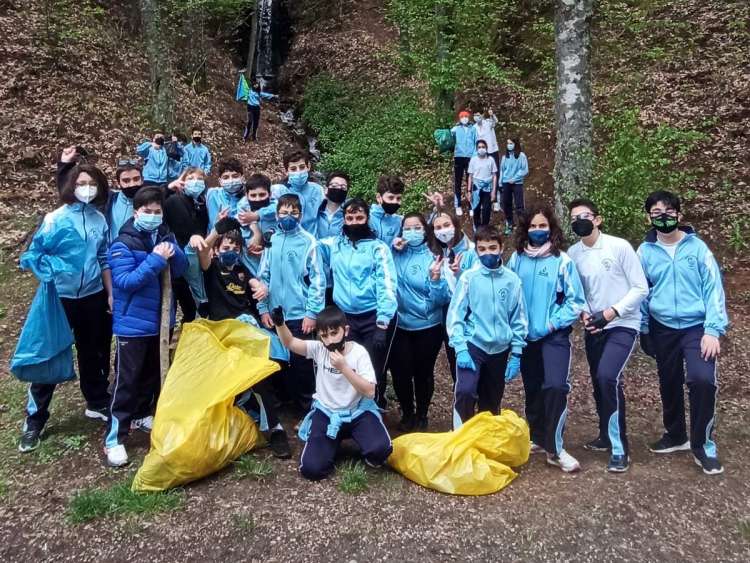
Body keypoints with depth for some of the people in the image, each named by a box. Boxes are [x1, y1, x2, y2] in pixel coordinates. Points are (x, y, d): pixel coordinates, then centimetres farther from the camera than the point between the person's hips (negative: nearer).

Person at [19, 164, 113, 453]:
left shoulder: (100, 219, 3)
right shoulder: (56, 218, -8)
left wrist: (110, 293, 10)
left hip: (93, 296, 3)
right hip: (61, 296, -3)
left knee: (93, 352, 15)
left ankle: (97, 403, 32)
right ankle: (34, 419, 14)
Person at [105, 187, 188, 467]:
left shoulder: (166, 235, 3)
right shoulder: (123, 243, -15)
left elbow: (180, 270, 1)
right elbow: (124, 281, -23)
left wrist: (174, 254, -20)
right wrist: (155, 260, -28)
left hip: (160, 319, 6)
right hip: (133, 323, -6)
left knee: (153, 374, 19)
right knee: (127, 380, -3)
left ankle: (142, 414, 39)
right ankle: (114, 438, 5)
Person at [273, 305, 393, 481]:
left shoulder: (359, 352, -12)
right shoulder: (319, 348, -5)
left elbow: (369, 391, -18)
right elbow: (289, 342, -8)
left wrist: (344, 367, -26)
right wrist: (279, 323, -28)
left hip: (357, 412, -2)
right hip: (326, 413, 2)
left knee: (380, 449, -30)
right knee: (311, 469, -14)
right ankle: (334, 442, 18)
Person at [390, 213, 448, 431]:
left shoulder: (433, 258, -11)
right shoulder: (396, 255, -2)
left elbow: (442, 299, -12)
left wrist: (435, 278, -31)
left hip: (428, 327, -2)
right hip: (400, 325, 2)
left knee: (423, 372, 12)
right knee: (400, 371, 6)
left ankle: (422, 415, 34)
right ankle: (407, 414, 31)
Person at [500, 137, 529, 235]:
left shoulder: (521, 156, -4)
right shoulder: (505, 157, 10)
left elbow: (525, 170, -6)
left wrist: (514, 179, -11)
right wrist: (500, 183, 6)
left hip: (517, 183, -4)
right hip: (506, 183, 4)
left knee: (519, 205, -7)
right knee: (506, 205, 8)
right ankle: (509, 225, 19)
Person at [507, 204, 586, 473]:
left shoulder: (562, 260, -9)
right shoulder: (517, 259, 1)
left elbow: (576, 300, -8)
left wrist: (552, 324, -14)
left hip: (555, 336, -4)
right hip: (526, 336, 4)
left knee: (555, 387, -16)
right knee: (532, 389, 14)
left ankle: (555, 447, -2)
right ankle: (537, 438, 31)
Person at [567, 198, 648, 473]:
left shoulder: (619, 246, -12)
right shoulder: (572, 253, 1)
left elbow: (641, 288, -10)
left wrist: (612, 311, -18)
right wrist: (582, 313, -7)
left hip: (623, 325, -5)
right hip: (594, 328, 5)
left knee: (608, 377, -22)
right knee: (599, 382, 12)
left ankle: (620, 447, -8)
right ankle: (607, 436, 34)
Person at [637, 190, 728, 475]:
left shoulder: (697, 247, -6)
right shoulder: (645, 252, 0)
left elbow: (714, 288, -7)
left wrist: (713, 330, -14)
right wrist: (643, 330, 10)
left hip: (696, 327, -3)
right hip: (663, 329, 3)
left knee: (702, 379, -20)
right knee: (669, 385, 14)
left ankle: (702, 445, 0)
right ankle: (675, 435, 37)